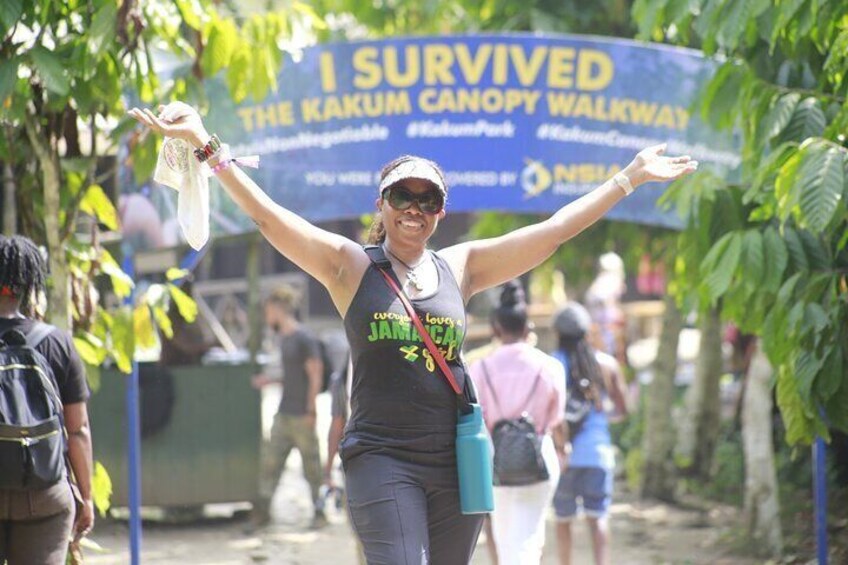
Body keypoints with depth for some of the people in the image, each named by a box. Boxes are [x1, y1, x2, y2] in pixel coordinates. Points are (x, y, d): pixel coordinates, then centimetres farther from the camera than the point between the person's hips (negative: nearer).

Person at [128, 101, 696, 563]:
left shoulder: (461, 267, 11)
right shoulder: (350, 266, 4)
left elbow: (555, 230, 13)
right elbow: (268, 215, -5)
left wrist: (632, 177, 13)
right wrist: (206, 144, -14)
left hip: (455, 461, 4)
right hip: (382, 458, -4)